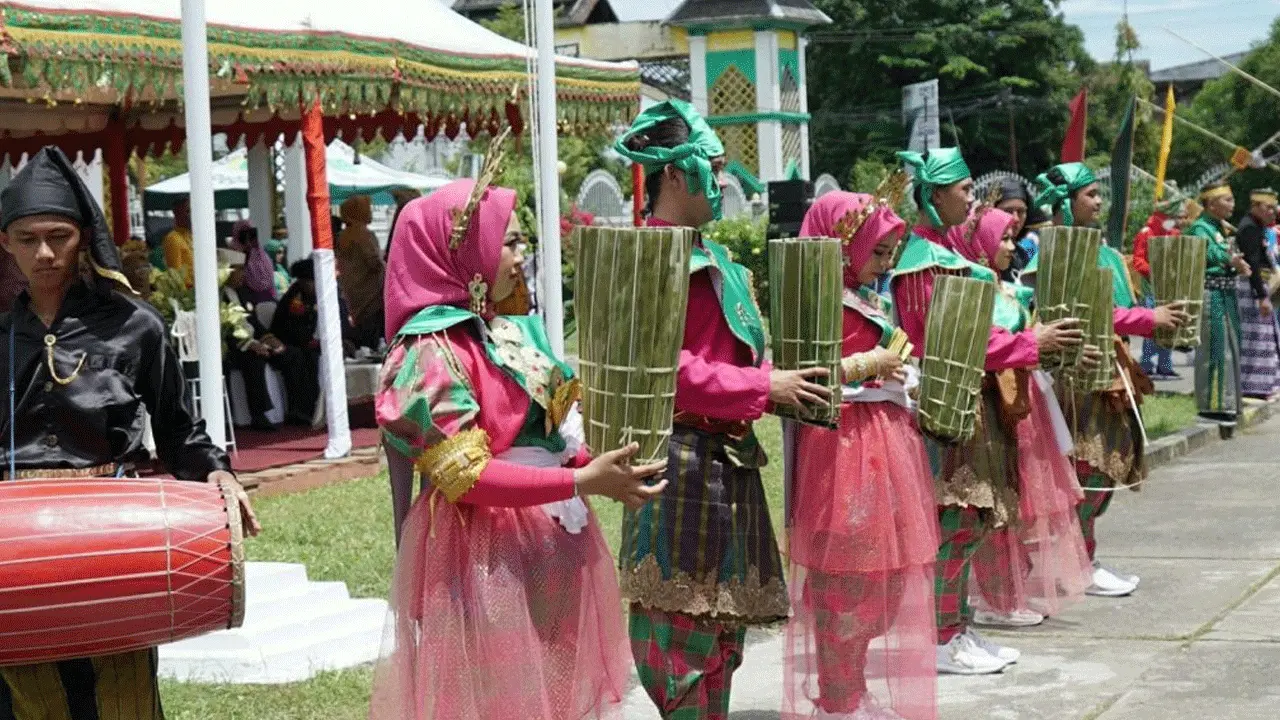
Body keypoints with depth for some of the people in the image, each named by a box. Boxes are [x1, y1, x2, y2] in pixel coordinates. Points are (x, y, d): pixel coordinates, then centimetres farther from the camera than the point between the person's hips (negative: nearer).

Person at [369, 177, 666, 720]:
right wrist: (581, 482, -25)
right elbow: (464, 476, -21)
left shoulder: (509, 333, 10)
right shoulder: (435, 351, -16)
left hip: (550, 545, 8)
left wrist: (606, 463, -2)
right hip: (486, 556, -8)